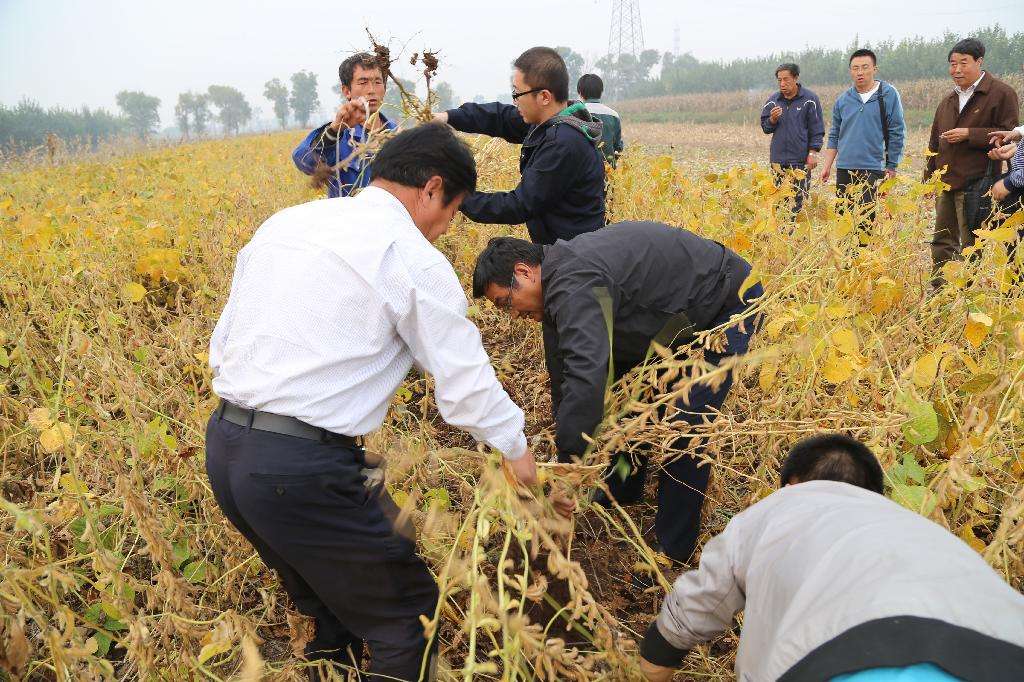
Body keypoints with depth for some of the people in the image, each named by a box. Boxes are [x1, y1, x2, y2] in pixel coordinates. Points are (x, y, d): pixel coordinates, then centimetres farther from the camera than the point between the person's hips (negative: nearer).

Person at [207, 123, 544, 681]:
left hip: (221, 447, 8)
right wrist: (516, 449, 15)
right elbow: (465, 382, -2)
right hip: (301, 469, -8)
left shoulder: (284, 221, 15)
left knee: (328, 603, 28)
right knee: (406, 613, 10)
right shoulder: (411, 256, -7)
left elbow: (221, 348, 18)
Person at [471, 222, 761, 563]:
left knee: (684, 423, -15)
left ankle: (673, 551, -2)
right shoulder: (558, 284, 0)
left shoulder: (573, 287, -33)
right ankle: (621, 493, 34)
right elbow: (564, 378, 6)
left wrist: (567, 464, -37)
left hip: (729, 302, -10)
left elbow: (586, 378, -44)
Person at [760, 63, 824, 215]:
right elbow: (765, 128, 15)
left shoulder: (809, 99, -1)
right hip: (778, 158, 3)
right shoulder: (773, 100, 9)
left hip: (801, 160, -3)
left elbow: (817, 129, 0)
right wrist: (772, 119, -7)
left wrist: (813, 153, -7)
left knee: (800, 199, -6)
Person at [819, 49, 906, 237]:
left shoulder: (888, 95, -1)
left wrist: (891, 167, 0)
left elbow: (897, 133, 1)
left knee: (866, 221, -11)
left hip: (873, 169, -4)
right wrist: (827, 166, 10)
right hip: (844, 170, 4)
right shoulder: (842, 100, 10)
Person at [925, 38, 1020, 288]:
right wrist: (929, 177, 20)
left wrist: (969, 134, -17)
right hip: (946, 183, 7)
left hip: (976, 184, -7)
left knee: (971, 246, -3)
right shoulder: (949, 101, 18)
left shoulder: (1001, 94, -5)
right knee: (942, 242, 12)